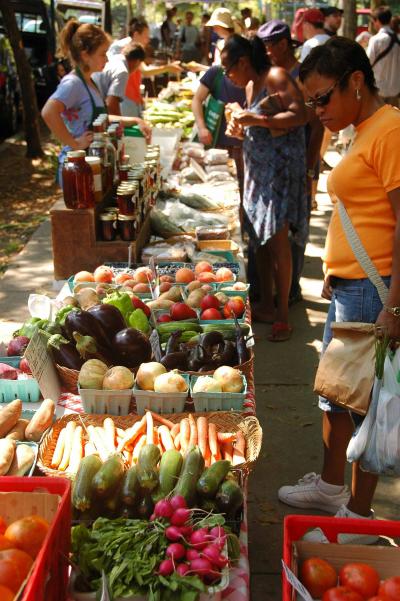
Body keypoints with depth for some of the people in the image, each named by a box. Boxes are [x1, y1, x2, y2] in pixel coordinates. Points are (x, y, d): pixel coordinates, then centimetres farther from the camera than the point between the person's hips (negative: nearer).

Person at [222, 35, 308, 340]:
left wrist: (257, 120, -24)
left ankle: (283, 317, 0)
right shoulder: (250, 86, 15)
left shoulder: (276, 77, -12)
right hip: (258, 169, 9)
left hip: (281, 168, -9)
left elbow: (299, 116, -22)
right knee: (260, 237, 10)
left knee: (277, 240, -8)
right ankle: (266, 306, 21)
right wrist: (240, 126, 5)